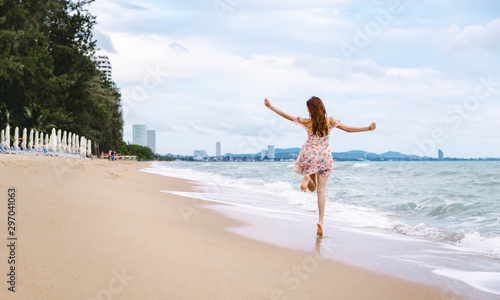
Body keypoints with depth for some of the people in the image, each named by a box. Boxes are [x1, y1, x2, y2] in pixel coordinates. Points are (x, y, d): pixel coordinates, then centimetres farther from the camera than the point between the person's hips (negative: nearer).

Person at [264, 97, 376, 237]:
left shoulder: (307, 122, -7)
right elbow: (348, 129, -5)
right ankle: (320, 221, -12)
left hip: (309, 156, 0)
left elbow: (287, 116, -1)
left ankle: (307, 177, -17)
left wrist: (270, 106, 8)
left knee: (313, 188, 20)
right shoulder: (330, 121, -7)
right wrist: (368, 128, 0)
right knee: (321, 190, 2)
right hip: (325, 157, 0)